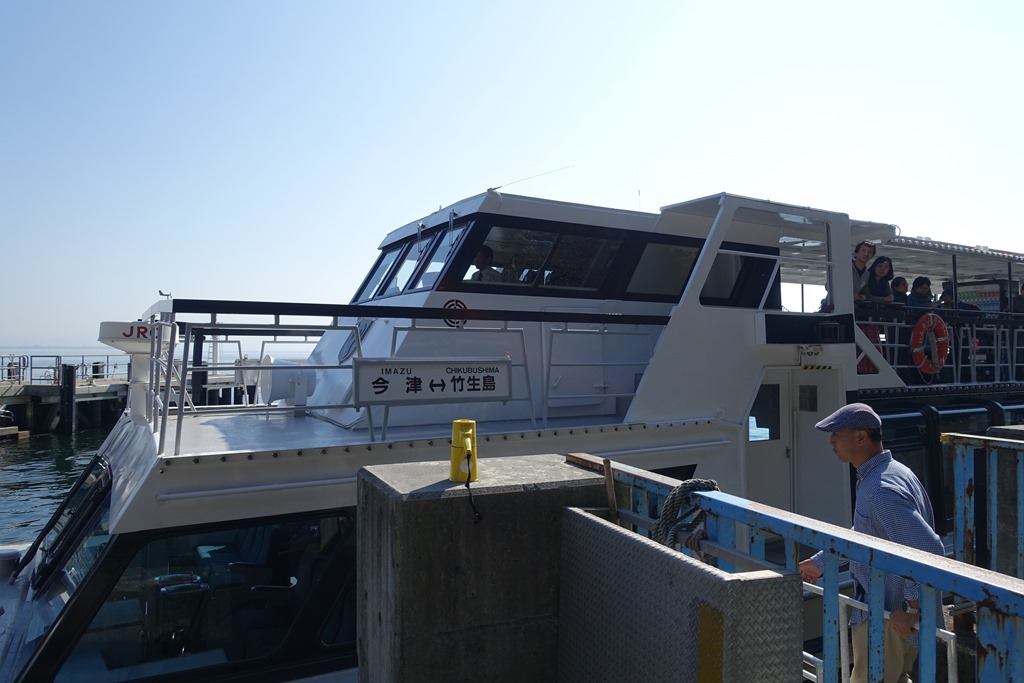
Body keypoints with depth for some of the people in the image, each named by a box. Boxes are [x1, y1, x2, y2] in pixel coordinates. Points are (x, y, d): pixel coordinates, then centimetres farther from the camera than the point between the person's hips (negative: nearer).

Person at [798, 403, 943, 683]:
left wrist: (911, 608, -27)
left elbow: (930, 549, -33)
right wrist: (818, 562, 23)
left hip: (889, 618, -10)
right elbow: (861, 535, 19)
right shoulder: (893, 472, 8)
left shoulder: (881, 489, -26)